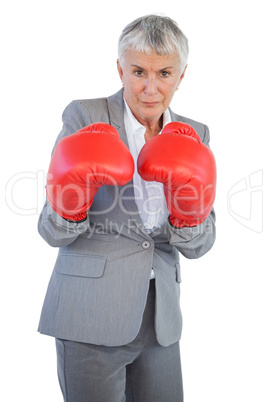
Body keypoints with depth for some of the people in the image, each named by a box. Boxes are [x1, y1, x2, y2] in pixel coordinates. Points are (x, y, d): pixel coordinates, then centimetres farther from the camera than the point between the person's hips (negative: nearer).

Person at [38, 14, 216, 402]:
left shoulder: (194, 136, 5)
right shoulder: (84, 116, -7)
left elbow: (199, 246, 3)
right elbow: (52, 233, -6)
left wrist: (188, 211, -17)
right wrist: (70, 206, -27)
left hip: (160, 321, 4)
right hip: (91, 316, -4)